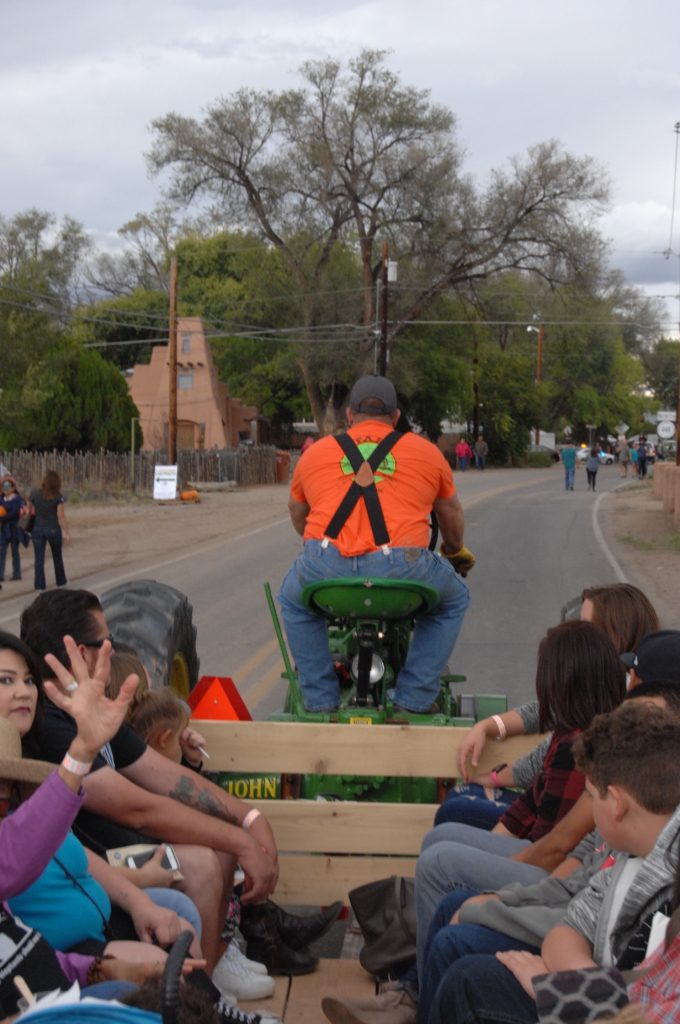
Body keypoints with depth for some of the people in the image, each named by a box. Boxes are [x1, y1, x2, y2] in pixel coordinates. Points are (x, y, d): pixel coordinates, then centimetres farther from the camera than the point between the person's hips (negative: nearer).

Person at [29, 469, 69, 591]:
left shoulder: (34, 494, -6)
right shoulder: (58, 496, -11)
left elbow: (29, 510, 2)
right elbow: (61, 516, -13)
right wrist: (65, 532, -8)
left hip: (38, 529, 1)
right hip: (53, 529, 0)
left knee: (39, 558, 5)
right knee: (57, 556, 18)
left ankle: (39, 584, 1)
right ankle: (61, 581, 30)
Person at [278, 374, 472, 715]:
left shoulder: (314, 453, 23)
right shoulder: (427, 452, 21)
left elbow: (297, 514, 37)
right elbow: (451, 514, 35)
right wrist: (456, 551, 57)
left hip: (325, 568, 1)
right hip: (401, 568, -1)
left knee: (293, 601, 36)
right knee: (453, 600, 31)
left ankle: (320, 700, 29)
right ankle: (413, 700, 25)